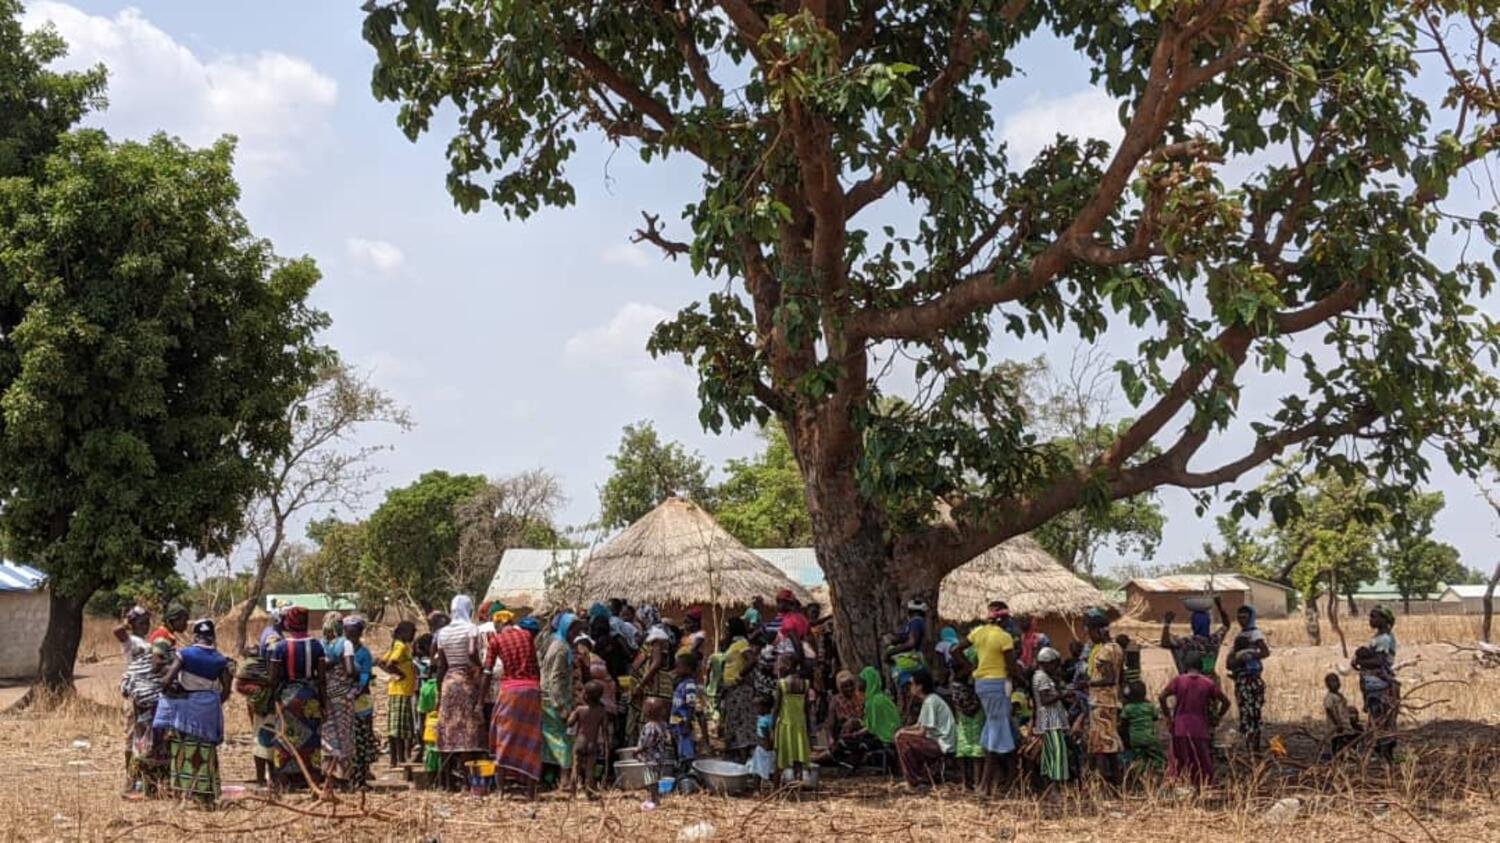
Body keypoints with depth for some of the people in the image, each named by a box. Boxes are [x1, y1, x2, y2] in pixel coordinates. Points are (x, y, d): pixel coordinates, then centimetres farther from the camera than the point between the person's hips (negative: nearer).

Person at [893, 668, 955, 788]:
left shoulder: (930, 702, -16)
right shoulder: (930, 699, 14)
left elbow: (922, 732, -17)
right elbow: (920, 725, 18)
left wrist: (903, 732, -2)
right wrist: (904, 730, 3)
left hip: (943, 745, -10)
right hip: (940, 742, 10)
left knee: (901, 739, -14)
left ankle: (915, 781, -6)